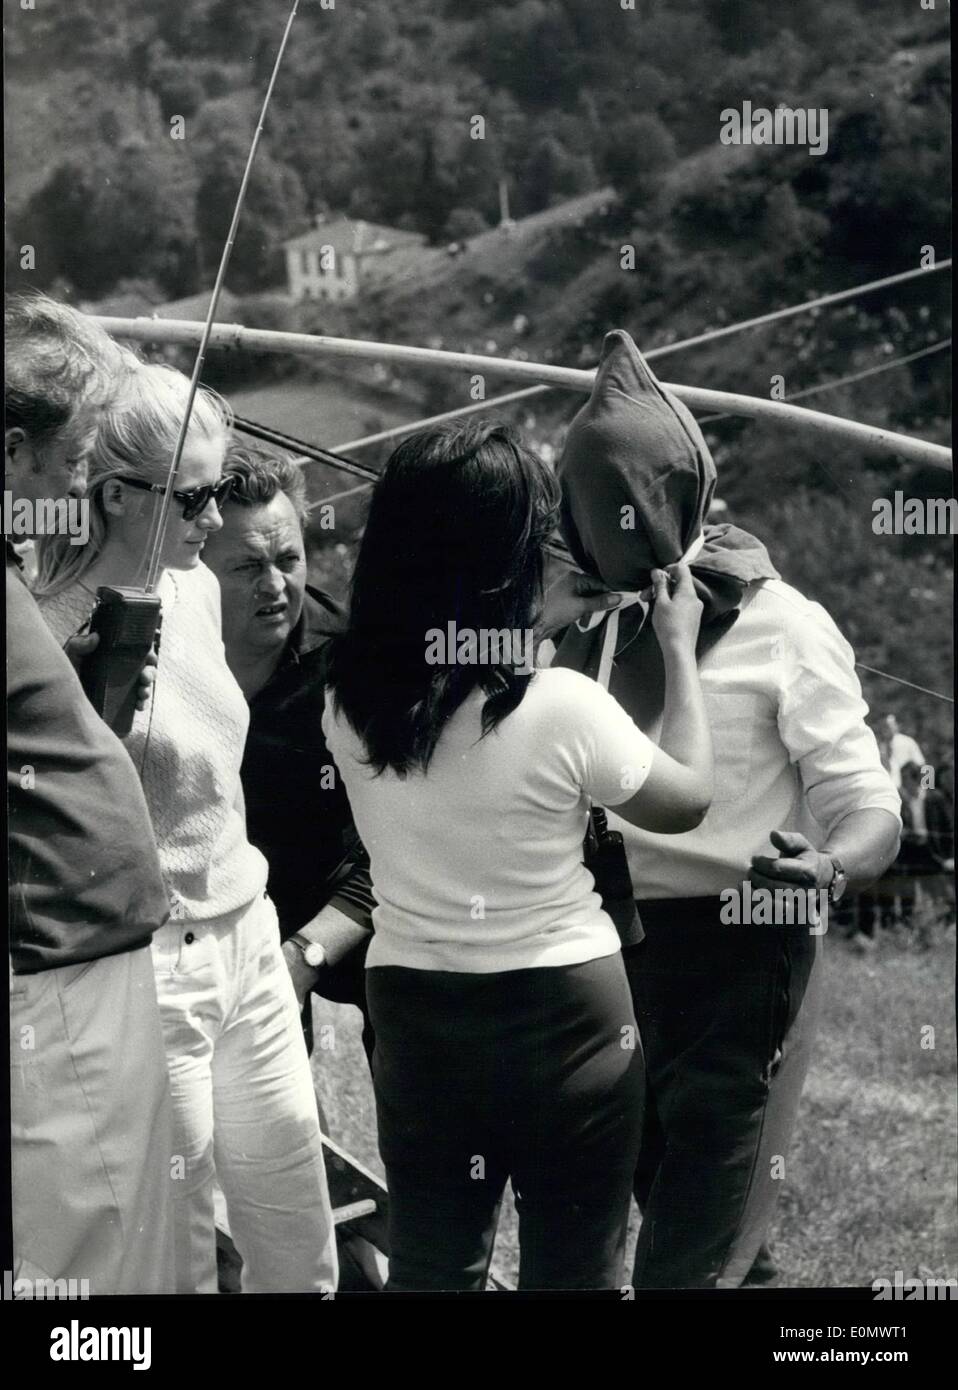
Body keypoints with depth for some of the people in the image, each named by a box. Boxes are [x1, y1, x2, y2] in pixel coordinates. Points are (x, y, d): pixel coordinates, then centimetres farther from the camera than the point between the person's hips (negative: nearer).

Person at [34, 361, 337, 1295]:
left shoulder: (195, 587, 4)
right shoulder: (59, 632, -18)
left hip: (247, 933, 7)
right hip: (154, 964, -7)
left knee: (302, 1250, 15)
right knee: (178, 1252, 7)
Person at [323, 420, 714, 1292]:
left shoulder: (351, 702, -7)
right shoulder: (561, 710, -21)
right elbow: (688, 799, -3)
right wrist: (680, 650, 8)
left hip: (415, 1012, 4)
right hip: (564, 1015, -4)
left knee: (430, 1270, 17)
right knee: (572, 1273, 12)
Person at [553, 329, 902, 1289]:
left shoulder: (781, 630, -10)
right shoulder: (588, 639, 10)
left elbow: (867, 811, -14)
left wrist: (826, 870, -35)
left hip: (740, 957, -6)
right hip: (619, 950, 7)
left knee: (689, 1257, -6)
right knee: (674, 1202, 20)